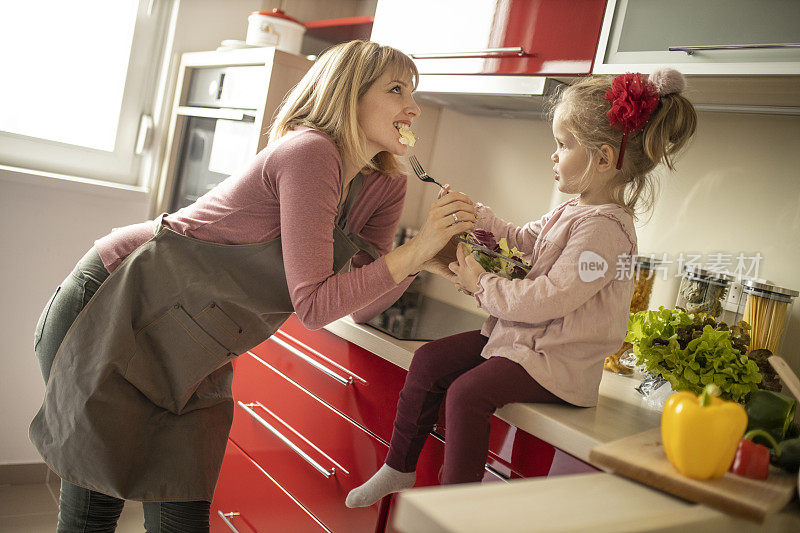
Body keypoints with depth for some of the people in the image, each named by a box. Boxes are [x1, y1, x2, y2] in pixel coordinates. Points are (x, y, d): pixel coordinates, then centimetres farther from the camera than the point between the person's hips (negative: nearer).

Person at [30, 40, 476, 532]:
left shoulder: (386, 188, 0)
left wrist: (424, 261, -12)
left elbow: (361, 307, 3)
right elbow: (313, 305, -26)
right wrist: (412, 250, -25)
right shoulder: (310, 151, -25)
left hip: (193, 357, 7)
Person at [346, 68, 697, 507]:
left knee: (467, 392, -27)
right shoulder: (571, 211, 9)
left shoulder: (603, 226, -23)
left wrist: (482, 285, -13)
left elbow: (545, 299, -26)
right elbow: (521, 240, 24)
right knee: (430, 360, 3)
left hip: (557, 361, -10)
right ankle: (399, 469, 15)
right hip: (522, 333, 10)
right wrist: (475, 215, 10)